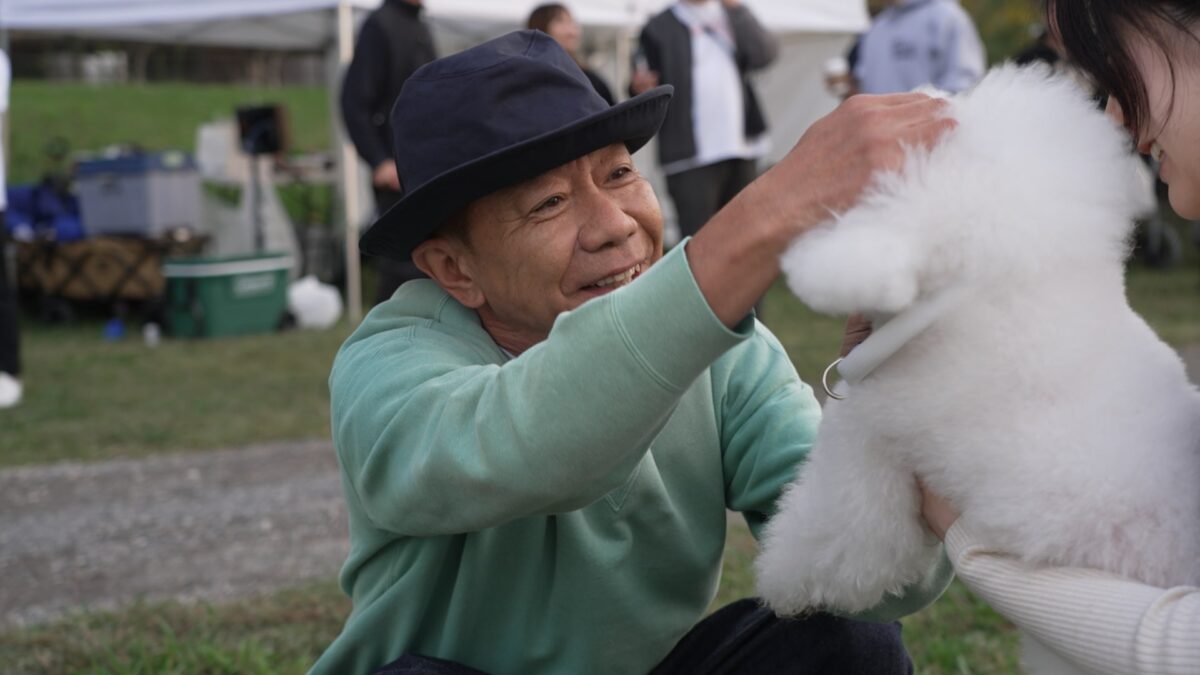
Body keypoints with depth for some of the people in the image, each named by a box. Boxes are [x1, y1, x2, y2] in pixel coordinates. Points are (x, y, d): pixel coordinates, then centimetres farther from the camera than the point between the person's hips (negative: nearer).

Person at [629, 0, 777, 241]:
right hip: (691, 157, -4)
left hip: (742, 150, 5)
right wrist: (641, 90, -23)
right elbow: (645, 83, 0)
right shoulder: (659, 28, 2)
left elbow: (765, 55, -2)